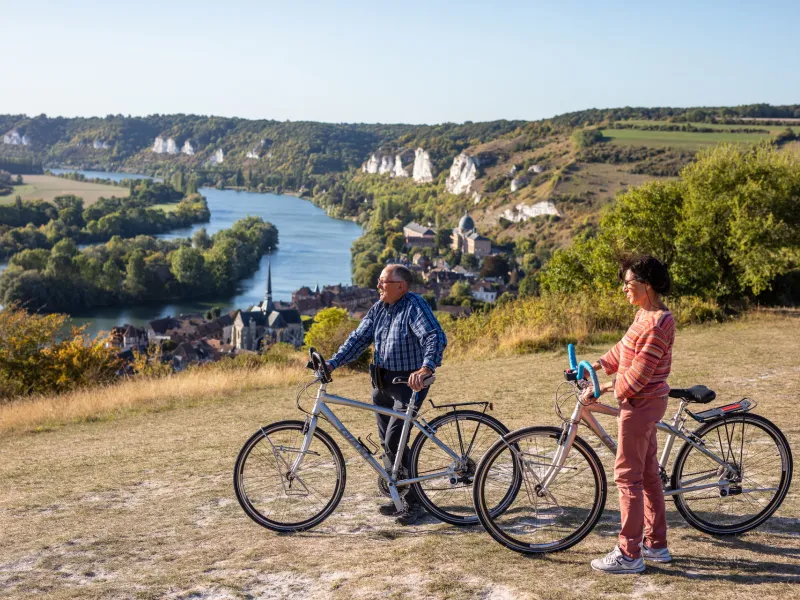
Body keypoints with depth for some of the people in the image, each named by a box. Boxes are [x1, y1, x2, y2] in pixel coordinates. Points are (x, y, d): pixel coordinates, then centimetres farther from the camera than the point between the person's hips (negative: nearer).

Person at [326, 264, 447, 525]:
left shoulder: (415, 306, -16)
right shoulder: (378, 308, 7)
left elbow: (436, 337, -29)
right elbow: (359, 338, 9)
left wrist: (425, 369, -46)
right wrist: (332, 363, -2)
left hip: (409, 383, -8)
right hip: (381, 383, 8)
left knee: (394, 442, -14)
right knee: (387, 443, 12)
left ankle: (414, 503, -1)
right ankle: (401, 497, 26)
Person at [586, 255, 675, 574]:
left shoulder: (656, 325, -23)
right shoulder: (645, 314, 9)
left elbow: (637, 374, -24)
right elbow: (623, 350, 17)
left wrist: (602, 390, -17)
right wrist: (594, 366, 8)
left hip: (640, 405, -10)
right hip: (647, 402, 10)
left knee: (627, 476, -4)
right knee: (648, 473, 16)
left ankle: (628, 554, 3)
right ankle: (656, 544, 27)